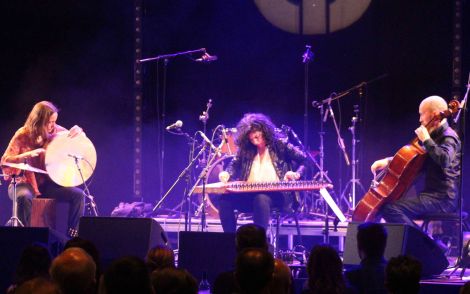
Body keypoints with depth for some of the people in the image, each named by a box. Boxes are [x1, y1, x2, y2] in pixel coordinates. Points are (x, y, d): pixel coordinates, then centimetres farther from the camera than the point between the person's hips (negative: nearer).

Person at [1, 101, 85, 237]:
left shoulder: (56, 131, -2)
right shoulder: (23, 135, -12)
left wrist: (78, 133, -16)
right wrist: (27, 155, -31)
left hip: (47, 183, 4)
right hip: (24, 183, -4)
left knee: (78, 195, -15)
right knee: (24, 197, -39)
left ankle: (72, 236, -9)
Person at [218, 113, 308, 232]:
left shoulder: (279, 145, 4)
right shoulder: (245, 149, 15)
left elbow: (304, 160, 4)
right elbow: (235, 165, 16)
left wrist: (297, 174, -15)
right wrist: (227, 173, -8)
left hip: (275, 193, -4)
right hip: (249, 194, 5)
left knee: (261, 199, -40)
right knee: (225, 199, -22)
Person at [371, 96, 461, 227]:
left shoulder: (448, 137, -10)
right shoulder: (436, 135, 20)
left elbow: (444, 160, -31)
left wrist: (426, 140, -22)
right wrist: (388, 161, 15)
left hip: (442, 198, -10)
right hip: (433, 193, 10)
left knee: (390, 208, -23)